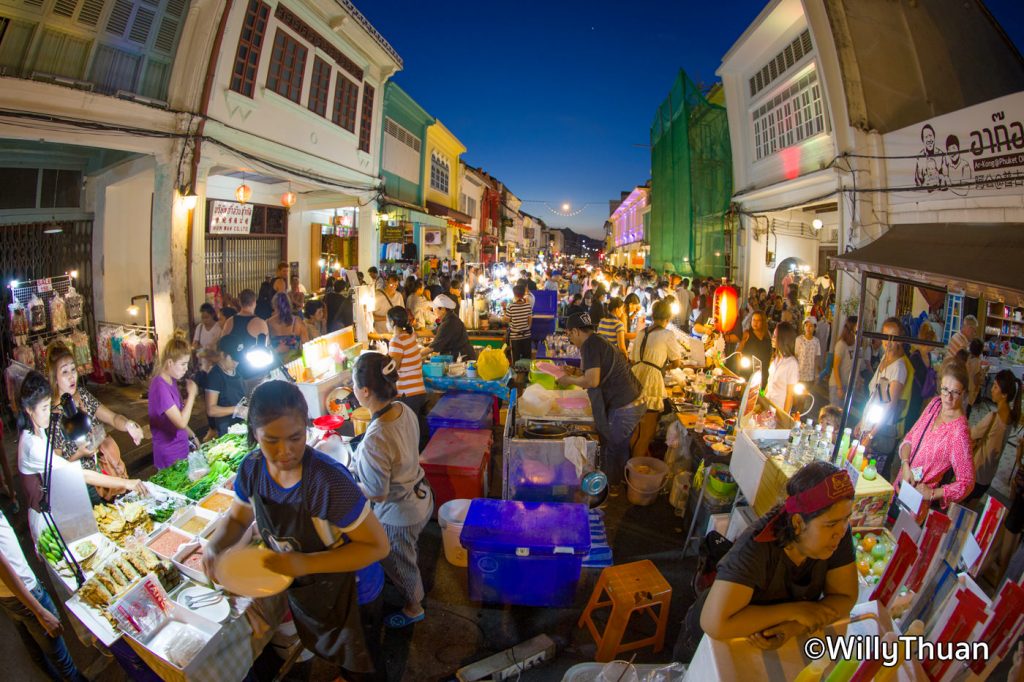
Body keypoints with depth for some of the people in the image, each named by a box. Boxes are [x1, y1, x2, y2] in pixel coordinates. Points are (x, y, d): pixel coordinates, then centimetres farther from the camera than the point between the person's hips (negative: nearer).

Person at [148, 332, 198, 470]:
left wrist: (192, 436, 9)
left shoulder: (171, 380, 4)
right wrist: (191, 394, -15)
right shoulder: (160, 387, -23)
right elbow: (181, 422, -23)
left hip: (180, 448, 8)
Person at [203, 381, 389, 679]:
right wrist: (214, 547, -20)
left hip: (335, 590, -5)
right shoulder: (252, 468, -19)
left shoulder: (329, 481, -39)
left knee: (351, 661, 26)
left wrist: (306, 563, -40)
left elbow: (378, 546, -33)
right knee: (318, 644, 36)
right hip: (294, 587, 6)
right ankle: (339, 669, 66)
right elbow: (237, 517, 0)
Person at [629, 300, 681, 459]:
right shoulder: (667, 335, -4)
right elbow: (676, 363, 5)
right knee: (646, 432, 6)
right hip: (652, 384, -6)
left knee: (635, 429, 22)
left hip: (636, 382, 6)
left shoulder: (641, 333, 12)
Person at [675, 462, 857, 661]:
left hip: (773, 642, 5)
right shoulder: (756, 547, -35)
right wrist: (794, 611, -33)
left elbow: (845, 598, -12)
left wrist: (794, 627, -28)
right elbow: (715, 624, -40)